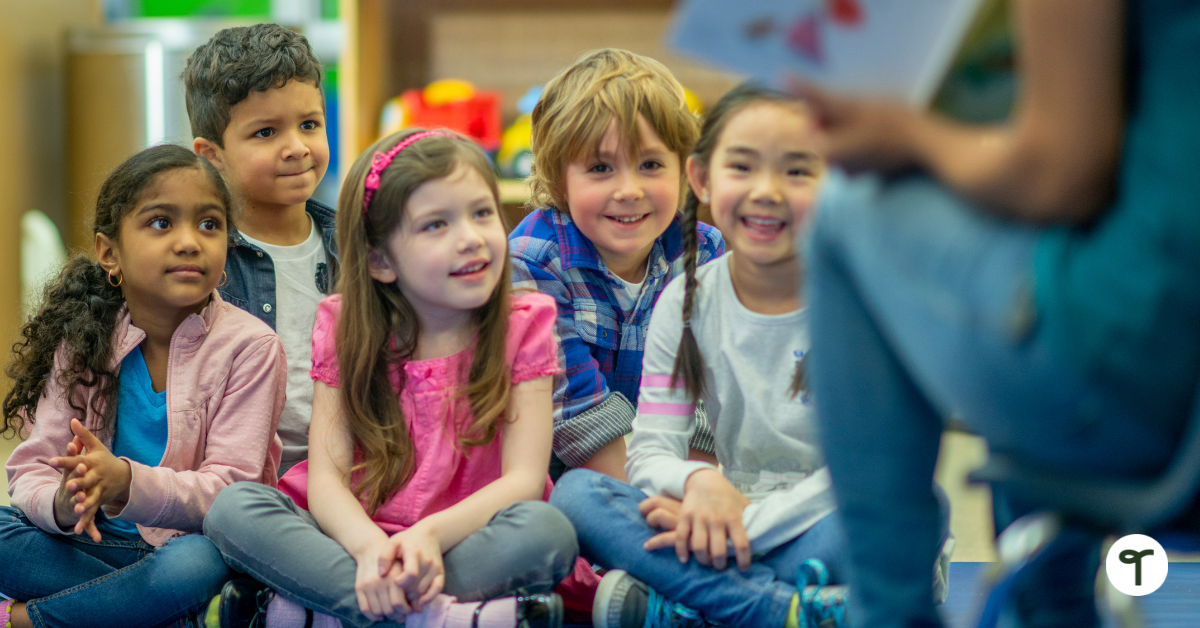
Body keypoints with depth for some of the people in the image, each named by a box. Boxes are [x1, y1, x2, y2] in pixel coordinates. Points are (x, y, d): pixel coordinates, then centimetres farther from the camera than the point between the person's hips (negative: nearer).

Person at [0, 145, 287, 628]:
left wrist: (126, 482, -35)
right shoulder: (84, 343, 1)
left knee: (196, 564, -37)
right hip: (101, 544, 3)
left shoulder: (250, 346, -11)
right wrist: (62, 503, -29)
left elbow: (229, 487, -17)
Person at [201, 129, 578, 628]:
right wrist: (370, 545, -30)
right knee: (233, 509, -24)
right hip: (355, 542, 2)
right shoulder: (345, 330, 4)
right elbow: (326, 477, -6)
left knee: (549, 530, -32)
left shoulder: (523, 327, 1)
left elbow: (524, 478, -9)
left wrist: (431, 534, -29)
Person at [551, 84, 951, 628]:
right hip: (732, 523, 3)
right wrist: (697, 481, -26)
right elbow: (650, 451, -2)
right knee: (575, 492, -18)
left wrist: (750, 523, -24)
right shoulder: (687, 303, 3)